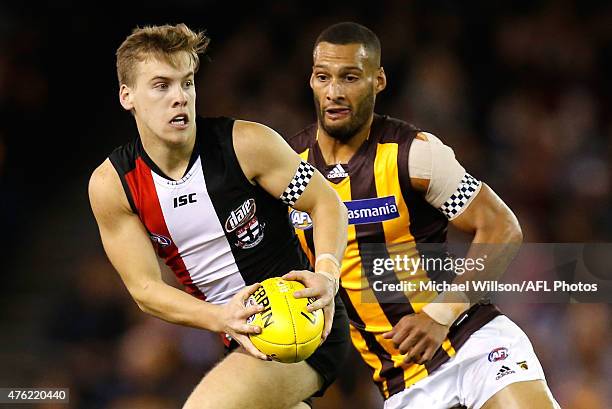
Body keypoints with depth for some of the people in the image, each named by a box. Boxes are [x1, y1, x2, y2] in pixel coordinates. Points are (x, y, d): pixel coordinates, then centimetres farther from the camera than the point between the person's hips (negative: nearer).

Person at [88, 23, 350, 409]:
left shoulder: (246, 143, -15)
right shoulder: (112, 185, -6)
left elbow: (328, 203, -7)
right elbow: (145, 288, -7)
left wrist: (326, 275, -28)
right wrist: (222, 319, -26)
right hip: (245, 342, 6)